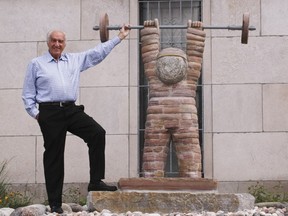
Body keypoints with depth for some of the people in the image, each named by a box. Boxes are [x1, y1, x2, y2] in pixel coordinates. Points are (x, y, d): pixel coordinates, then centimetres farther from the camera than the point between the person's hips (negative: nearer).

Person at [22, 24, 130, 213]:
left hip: (71, 110, 3)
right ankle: (55, 203, 7)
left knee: (97, 133, -17)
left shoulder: (75, 60, 15)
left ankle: (96, 181, -9)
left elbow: (98, 53, 15)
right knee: (54, 157, 0)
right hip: (50, 113, -3)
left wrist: (119, 37, 13)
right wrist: (35, 112, -3)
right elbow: (28, 93, 7)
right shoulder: (36, 64, 7)